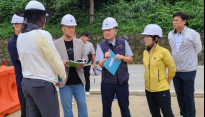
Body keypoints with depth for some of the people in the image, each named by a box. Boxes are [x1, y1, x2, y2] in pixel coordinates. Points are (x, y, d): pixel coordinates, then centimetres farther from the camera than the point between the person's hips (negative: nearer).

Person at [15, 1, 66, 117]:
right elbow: (55, 60, -10)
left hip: (26, 83, 8)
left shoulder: (20, 37, 8)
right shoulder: (42, 35, -15)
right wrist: (63, 75, 9)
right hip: (43, 84, -8)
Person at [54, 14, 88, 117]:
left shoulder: (80, 42, 9)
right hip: (65, 82, -2)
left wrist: (82, 63, -11)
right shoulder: (56, 44, -1)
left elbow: (84, 57, 11)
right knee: (67, 109, 5)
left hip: (78, 81, 3)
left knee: (82, 106, 7)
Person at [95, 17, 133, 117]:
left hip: (122, 82, 1)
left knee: (124, 107, 10)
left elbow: (130, 60, 5)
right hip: (107, 82, 0)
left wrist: (122, 57, -15)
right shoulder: (101, 46, -1)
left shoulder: (123, 43, 3)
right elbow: (101, 65, -8)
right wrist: (106, 58, -29)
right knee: (106, 108, 10)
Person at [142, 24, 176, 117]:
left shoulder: (163, 52, -13)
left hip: (162, 90, -6)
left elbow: (172, 68, -6)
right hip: (149, 89, 6)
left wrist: (167, 82, 1)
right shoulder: (145, 52, 5)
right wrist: (148, 80, 14)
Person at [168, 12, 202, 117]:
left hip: (188, 70, -5)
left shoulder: (193, 34, -13)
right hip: (175, 69, 5)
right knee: (179, 94, 13)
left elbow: (198, 49, 1)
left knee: (188, 95, 1)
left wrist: (188, 57, 7)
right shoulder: (170, 35, 2)